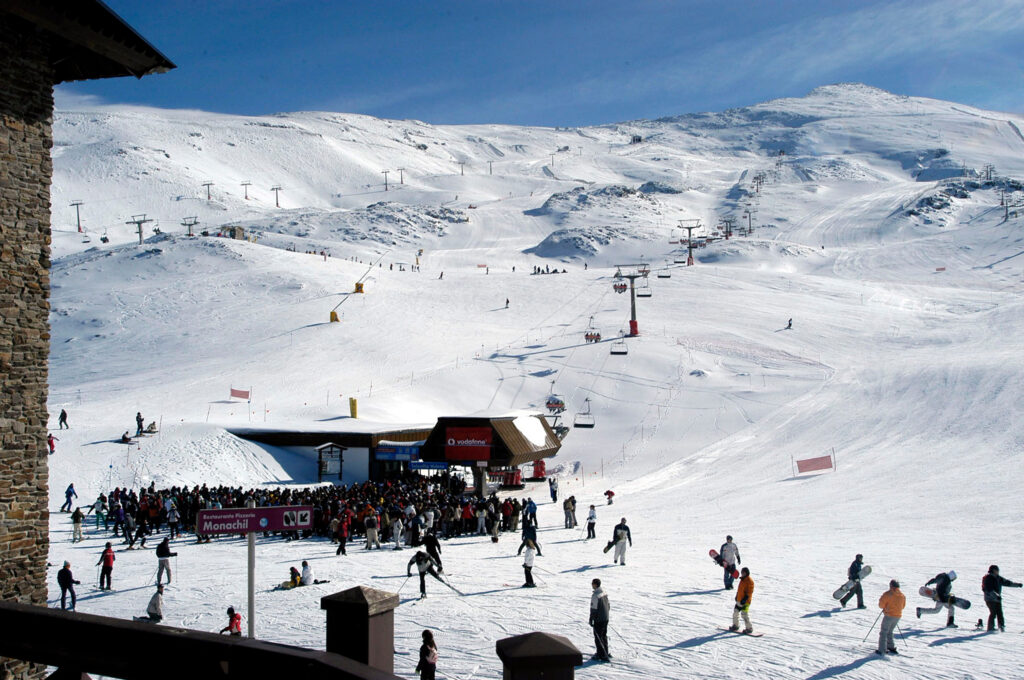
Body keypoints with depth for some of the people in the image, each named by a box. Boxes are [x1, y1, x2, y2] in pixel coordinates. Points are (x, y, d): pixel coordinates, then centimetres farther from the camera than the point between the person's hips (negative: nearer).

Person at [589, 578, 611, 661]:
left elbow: (593, 609, -19)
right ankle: (605, 653, 29)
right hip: (606, 618, 8)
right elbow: (608, 606, 14)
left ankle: (602, 655, 4)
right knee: (604, 636, 20)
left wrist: (591, 620, -11)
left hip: (598, 620, -8)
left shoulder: (595, 595, -21)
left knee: (598, 637, 1)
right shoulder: (605, 593, 5)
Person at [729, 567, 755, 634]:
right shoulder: (742, 579, 13)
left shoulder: (749, 581, -14)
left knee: (744, 614, -12)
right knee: (735, 612, 14)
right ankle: (735, 626, 29)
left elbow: (749, 592, -18)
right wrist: (737, 596, 21)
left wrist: (745, 599, -22)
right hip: (739, 600, 9)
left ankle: (749, 628, -3)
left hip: (745, 601, -9)